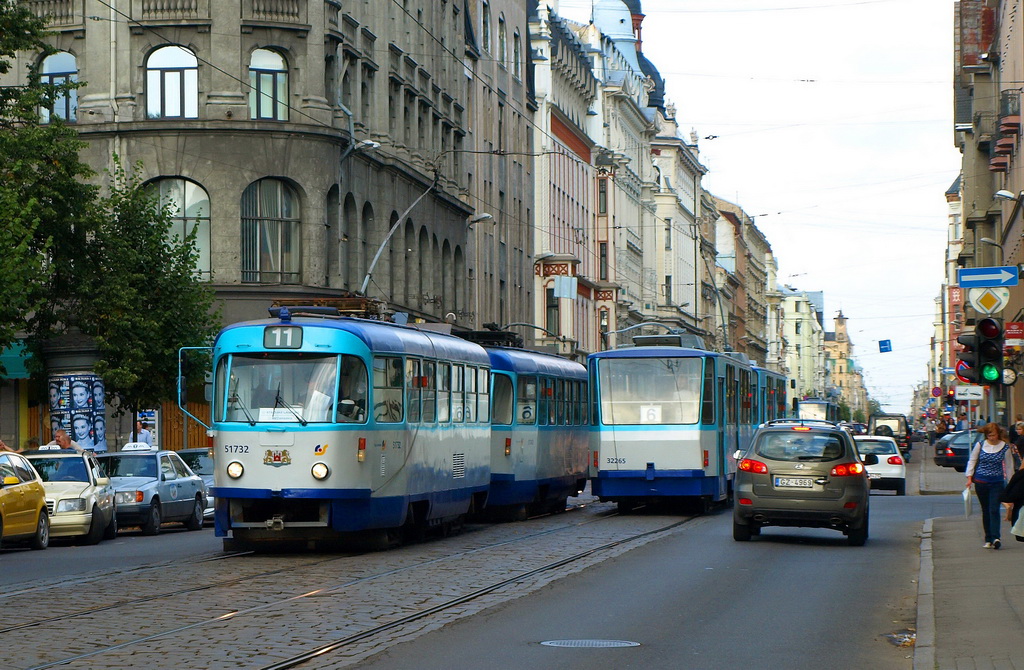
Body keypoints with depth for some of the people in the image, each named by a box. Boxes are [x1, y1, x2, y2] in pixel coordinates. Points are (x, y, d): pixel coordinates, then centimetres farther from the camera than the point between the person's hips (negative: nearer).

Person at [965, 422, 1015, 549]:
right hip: (981, 482, 2)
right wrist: (969, 478, 1)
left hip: (997, 483, -2)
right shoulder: (980, 445, 1)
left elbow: (1008, 466, 7)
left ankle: (995, 538, -20)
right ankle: (988, 539, 13)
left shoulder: (1005, 447, -1)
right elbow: (972, 461, 8)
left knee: (994, 509, -14)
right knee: (985, 510, 7)